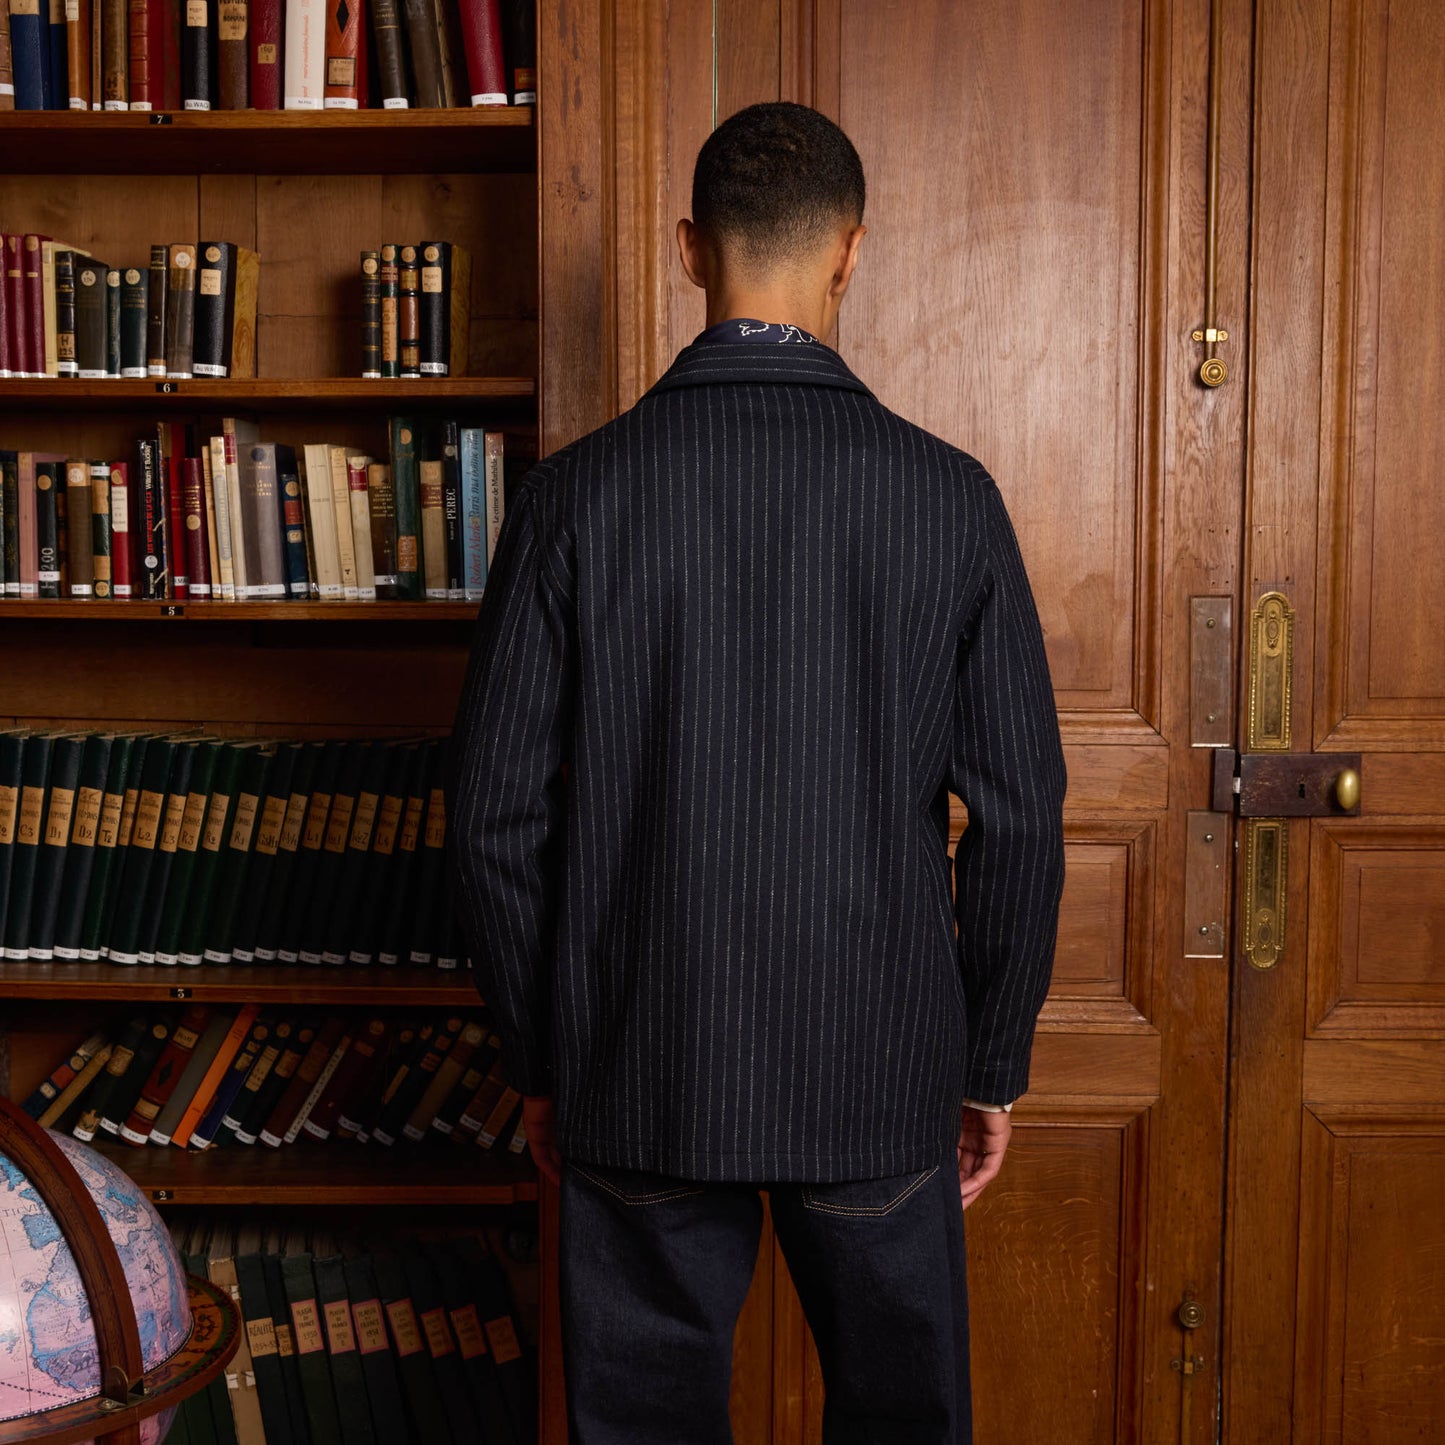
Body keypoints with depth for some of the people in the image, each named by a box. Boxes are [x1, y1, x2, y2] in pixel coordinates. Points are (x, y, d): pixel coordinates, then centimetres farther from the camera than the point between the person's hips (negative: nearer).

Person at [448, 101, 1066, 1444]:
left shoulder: (577, 494, -8)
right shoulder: (949, 497, -7)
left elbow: (496, 813, -5)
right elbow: (1020, 812, -4)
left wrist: (540, 1062, 8)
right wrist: (993, 1063, 8)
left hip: (638, 1074, 0)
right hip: (880, 1075, 1)